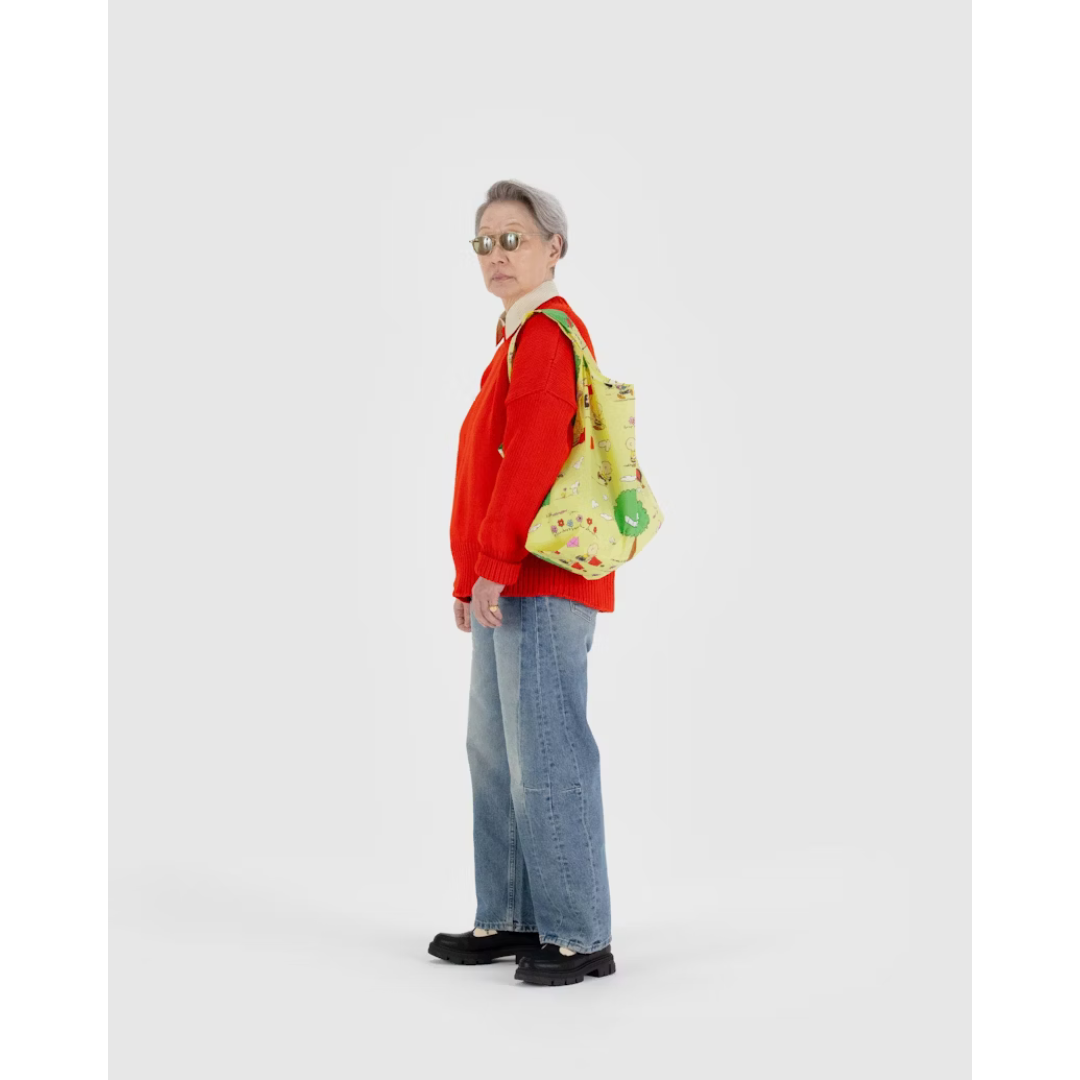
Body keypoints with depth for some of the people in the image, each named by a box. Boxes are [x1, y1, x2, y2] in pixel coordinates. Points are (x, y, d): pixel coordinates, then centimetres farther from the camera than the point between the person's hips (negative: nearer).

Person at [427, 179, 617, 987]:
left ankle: (581, 936, 2)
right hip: (512, 584, 11)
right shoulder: (521, 336, 20)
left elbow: (531, 460, -20)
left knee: (547, 755, -7)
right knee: (495, 753, 14)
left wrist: (494, 566, -21)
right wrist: (473, 577, 21)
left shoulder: (544, 335, -12)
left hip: (543, 582, -11)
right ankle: (512, 919, 24)